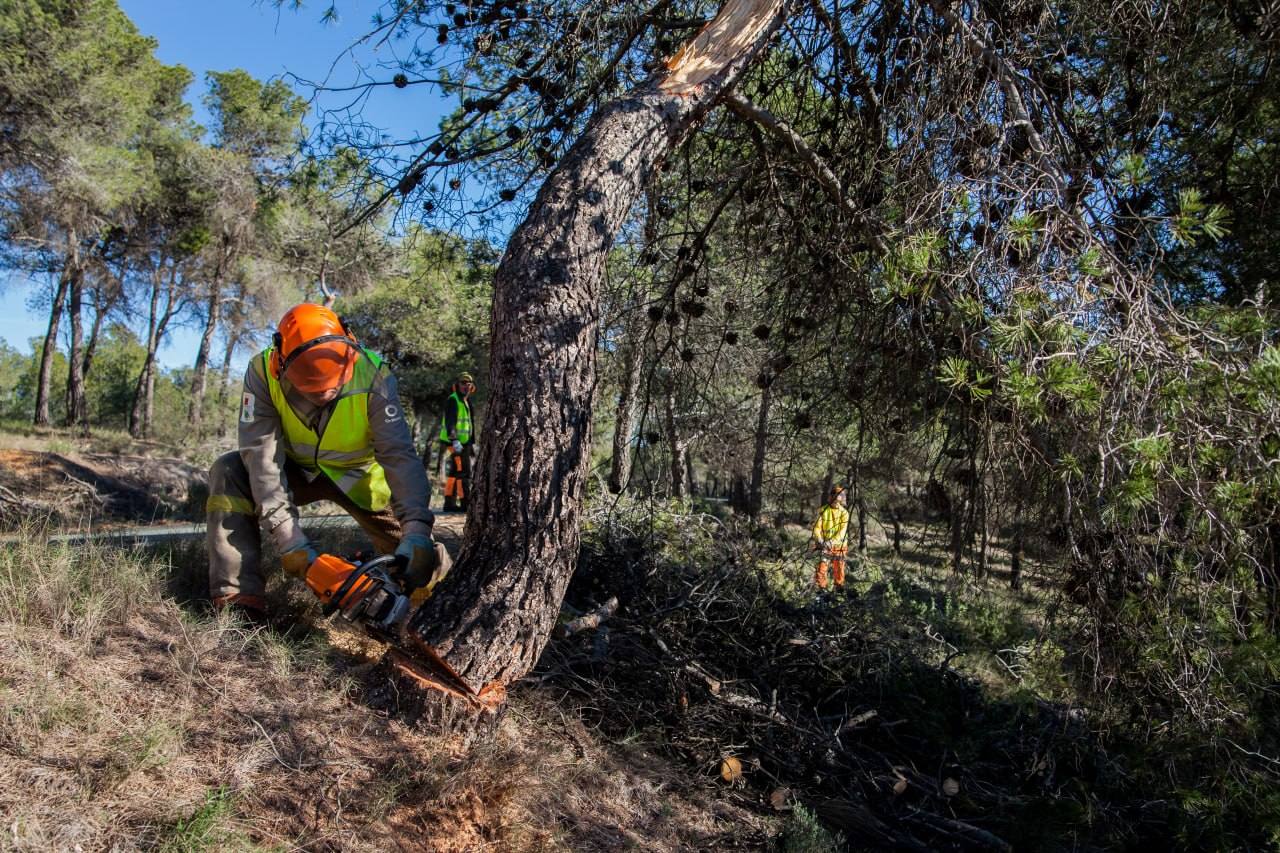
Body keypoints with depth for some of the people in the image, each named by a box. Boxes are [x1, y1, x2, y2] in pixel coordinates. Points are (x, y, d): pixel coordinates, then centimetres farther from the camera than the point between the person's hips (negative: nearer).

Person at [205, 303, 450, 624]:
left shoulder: (372, 376, -29)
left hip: (358, 475, -1)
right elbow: (262, 456, -31)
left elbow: (399, 455, -35)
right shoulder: (263, 373, -26)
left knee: (421, 557, -7)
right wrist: (289, 540, -39)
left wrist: (418, 532, -46)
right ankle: (238, 600, -28)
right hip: (296, 470, 1)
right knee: (229, 472, -26)